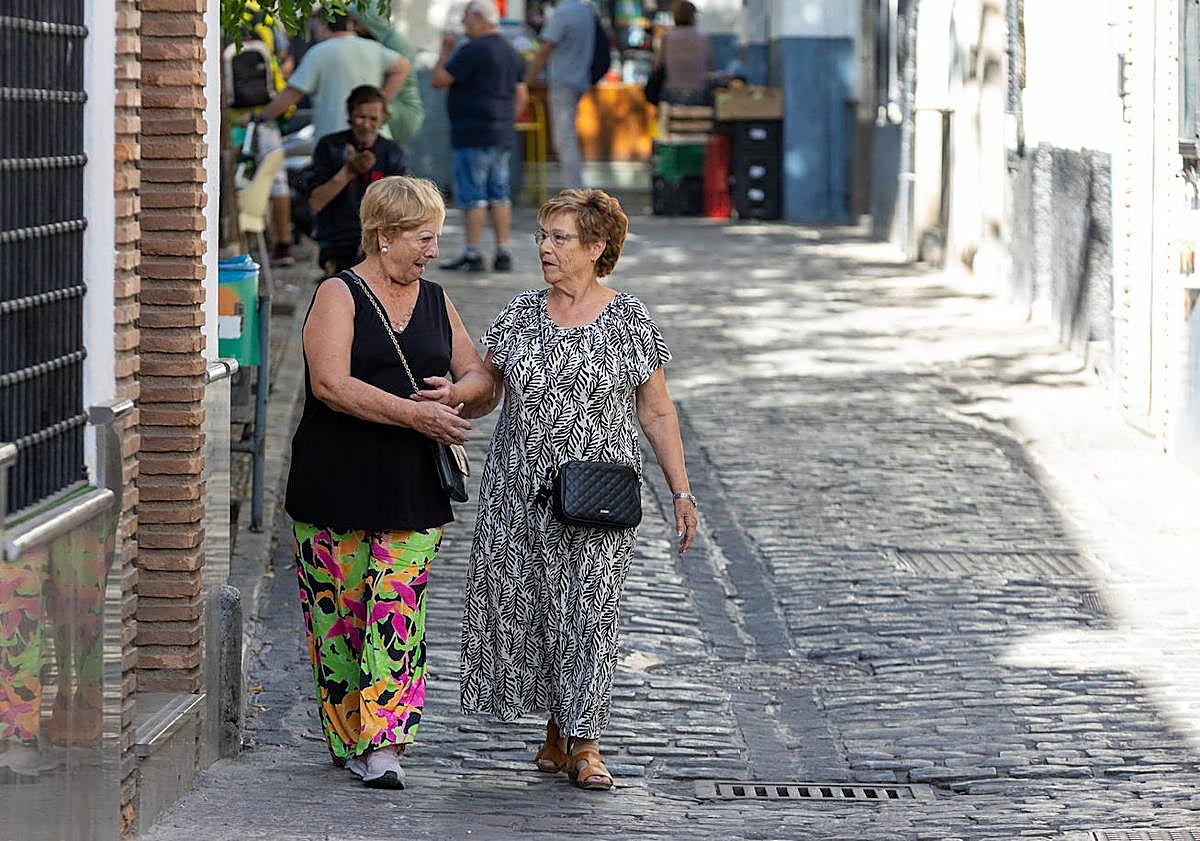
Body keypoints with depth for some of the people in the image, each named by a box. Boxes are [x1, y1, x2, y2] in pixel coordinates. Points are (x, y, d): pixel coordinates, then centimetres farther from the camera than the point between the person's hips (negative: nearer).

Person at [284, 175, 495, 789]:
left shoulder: (435, 301, 14)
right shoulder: (339, 296, -4)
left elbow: (481, 376, 19)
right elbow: (331, 384, -17)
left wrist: (457, 392, -5)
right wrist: (415, 414, -21)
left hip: (415, 487, 4)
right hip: (338, 482, -3)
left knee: (398, 612, -7)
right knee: (339, 612, 2)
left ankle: (382, 745, -11)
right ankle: (346, 736, 15)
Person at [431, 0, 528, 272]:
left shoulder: (473, 50, -13)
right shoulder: (509, 51, 15)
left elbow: (438, 80, -13)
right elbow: (521, 96, 17)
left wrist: (445, 50, 0)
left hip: (473, 135, -9)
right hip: (501, 137, 9)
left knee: (472, 196, -7)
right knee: (499, 194, 9)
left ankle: (472, 254, -8)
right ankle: (503, 253, 7)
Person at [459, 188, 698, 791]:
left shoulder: (629, 322, -1)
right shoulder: (520, 315, 7)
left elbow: (657, 413, 3)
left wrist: (681, 492, 1)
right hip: (520, 491, 3)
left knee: (588, 608, -6)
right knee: (531, 606, 4)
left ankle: (583, 743, -2)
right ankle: (559, 729, 17)